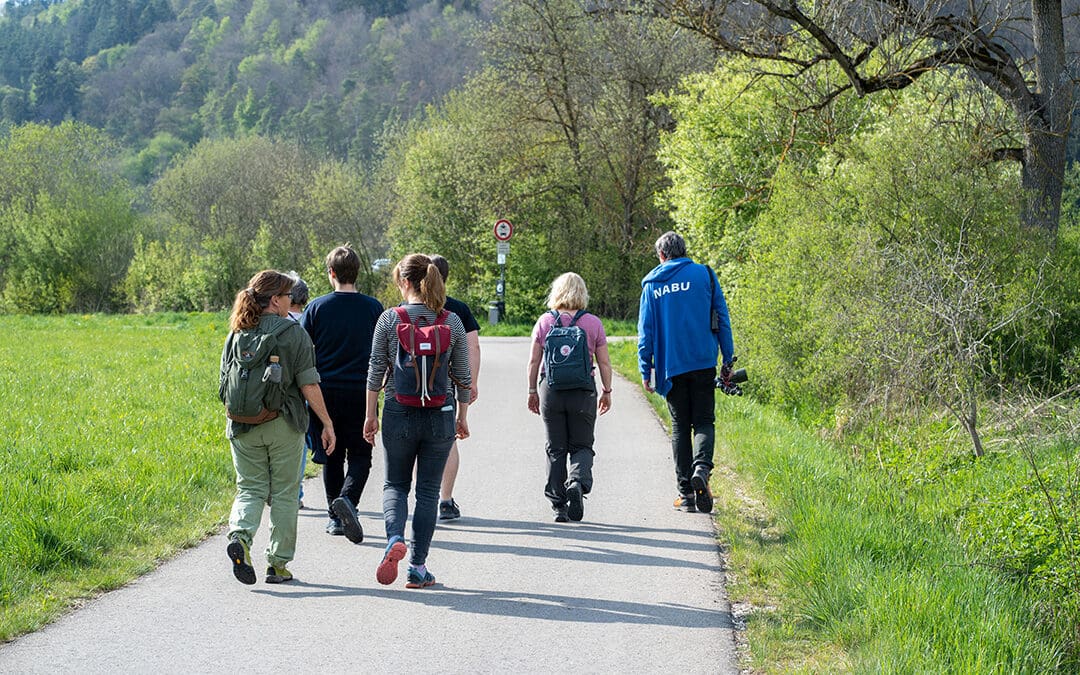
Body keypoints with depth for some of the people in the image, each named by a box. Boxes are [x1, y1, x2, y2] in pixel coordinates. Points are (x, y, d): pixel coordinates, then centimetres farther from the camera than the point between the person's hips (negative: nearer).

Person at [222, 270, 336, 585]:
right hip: (283, 425, -3)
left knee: (250, 488, 9)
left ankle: (240, 535, -20)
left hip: (243, 426, 3)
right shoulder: (294, 334, -8)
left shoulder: (237, 334, 5)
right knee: (284, 493, 8)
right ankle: (278, 564, 11)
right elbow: (309, 385, -10)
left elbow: (226, 382, 10)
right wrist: (327, 423, -2)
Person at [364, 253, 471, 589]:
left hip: (399, 413, -1)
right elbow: (462, 376, 3)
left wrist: (371, 415, 7)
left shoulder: (389, 319, -6)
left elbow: (376, 371, -2)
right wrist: (463, 416, 14)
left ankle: (394, 538, -13)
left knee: (395, 484, 15)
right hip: (440, 414, 1)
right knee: (428, 490, 9)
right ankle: (418, 567, 9)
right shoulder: (452, 322, -2)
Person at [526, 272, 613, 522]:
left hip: (551, 389, 1)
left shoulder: (545, 321, 0)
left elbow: (534, 361, 2)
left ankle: (558, 506, 7)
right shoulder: (593, 323, -1)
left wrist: (532, 391, 11)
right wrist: (606, 391, 11)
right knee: (582, 446, 9)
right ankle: (578, 482, -20)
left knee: (556, 449, 8)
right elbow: (604, 362, 1)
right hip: (583, 390, -1)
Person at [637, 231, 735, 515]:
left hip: (670, 366, 1)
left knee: (680, 427, 9)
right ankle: (701, 467, -23)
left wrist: (645, 371, 6)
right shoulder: (704, 274, 3)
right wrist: (728, 361, 5)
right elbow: (722, 319, 1)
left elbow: (645, 330, 3)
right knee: (703, 421, 6)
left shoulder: (652, 284, 4)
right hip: (703, 363, -1)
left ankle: (686, 493, 5)